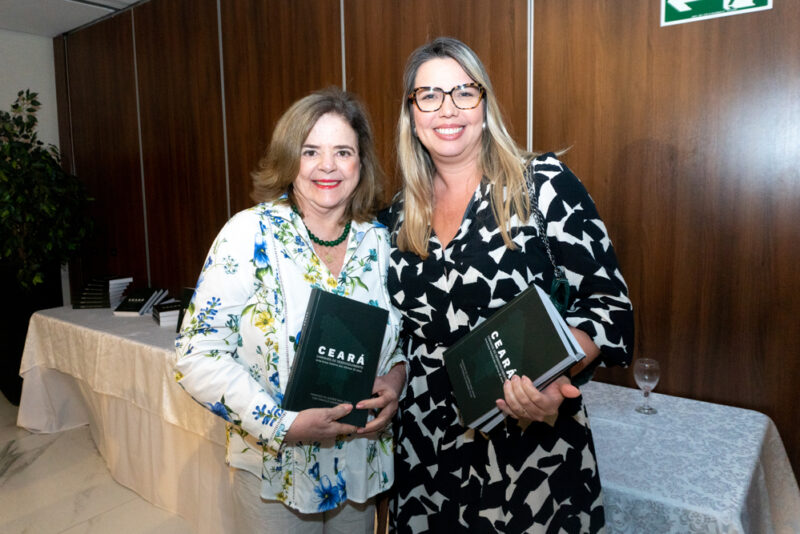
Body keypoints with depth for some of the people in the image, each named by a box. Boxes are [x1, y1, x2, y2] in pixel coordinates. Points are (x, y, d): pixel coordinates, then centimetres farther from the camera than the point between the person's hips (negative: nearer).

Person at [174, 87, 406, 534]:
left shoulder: (380, 240, -3)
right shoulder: (251, 235, -15)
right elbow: (199, 357, -16)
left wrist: (396, 374, -11)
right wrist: (285, 425, -22)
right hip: (276, 472, -3)